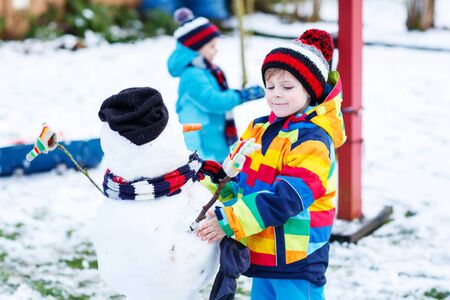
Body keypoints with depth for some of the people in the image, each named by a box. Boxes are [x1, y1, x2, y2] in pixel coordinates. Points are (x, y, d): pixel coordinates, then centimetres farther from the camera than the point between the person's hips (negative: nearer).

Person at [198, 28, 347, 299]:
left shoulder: (313, 141, -16)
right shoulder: (260, 129, 9)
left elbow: (286, 199, -24)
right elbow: (232, 175, 15)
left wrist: (229, 221, -25)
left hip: (298, 260, -8)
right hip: (262, 255, 8)